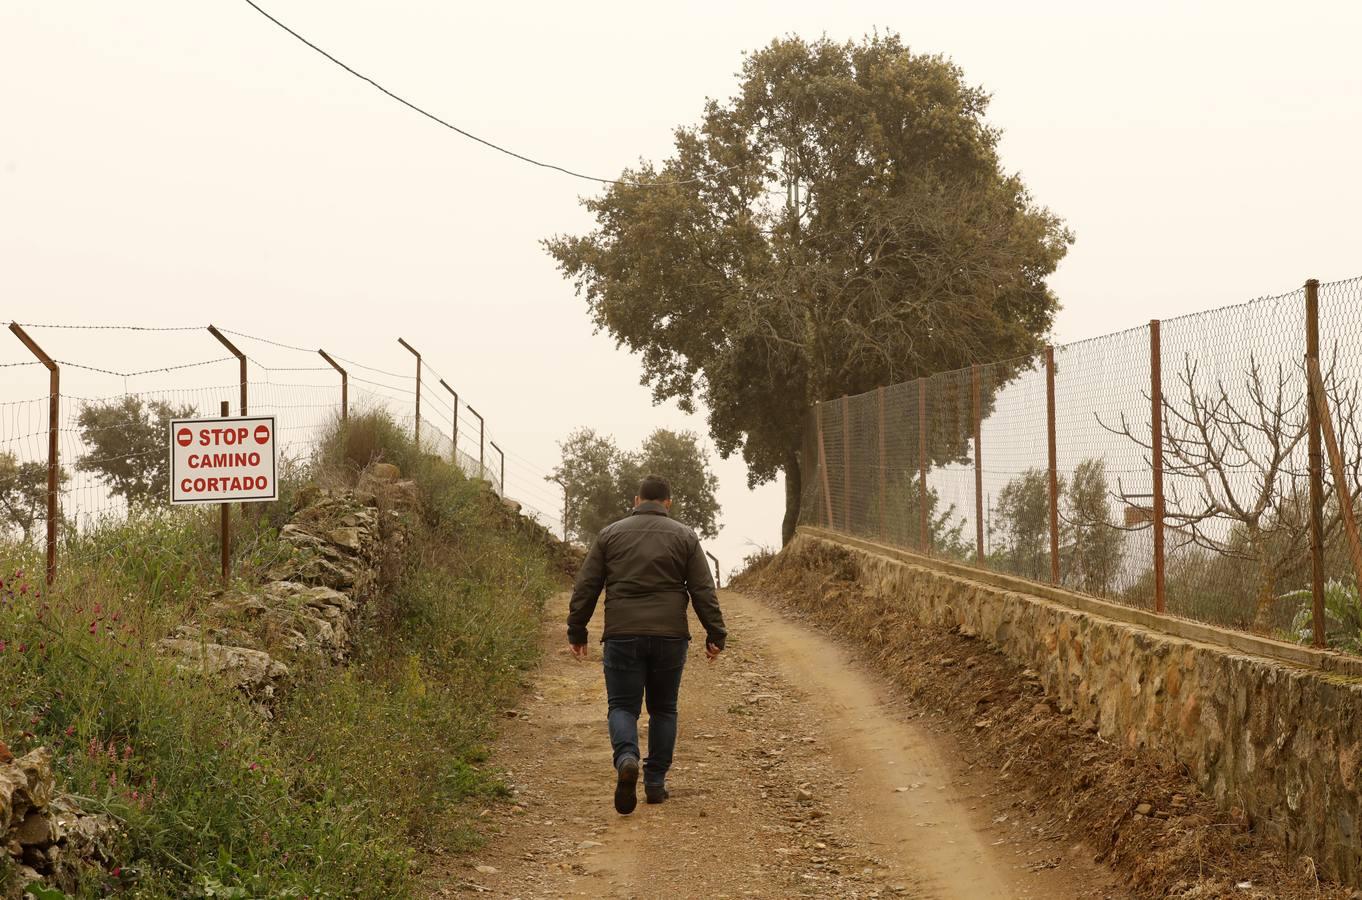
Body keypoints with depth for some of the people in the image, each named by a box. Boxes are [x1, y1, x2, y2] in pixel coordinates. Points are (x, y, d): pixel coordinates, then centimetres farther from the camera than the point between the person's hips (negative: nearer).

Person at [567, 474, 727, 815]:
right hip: (669, 635, 1)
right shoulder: (684, 536, 5)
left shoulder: (610, 534, 6)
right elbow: (704, 591, 1)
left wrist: (576, 631, 13)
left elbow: (585, 588, 6)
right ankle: (655, 782, 13)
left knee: (622, 706, 4)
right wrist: (715, 634, 6)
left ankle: (626, 758, -25)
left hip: (622, 636, 0)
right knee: (663, 708, 14)